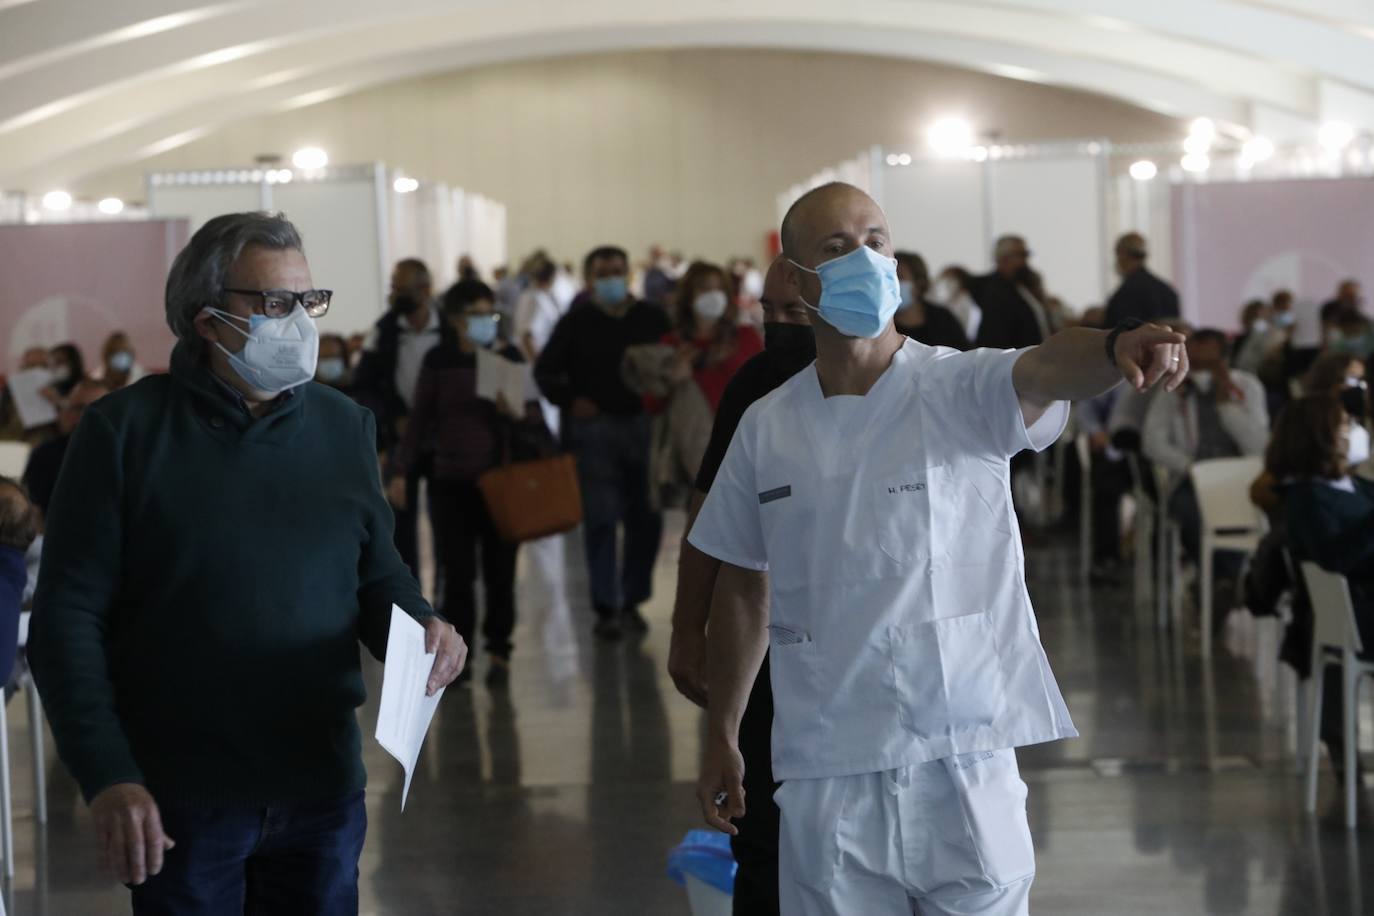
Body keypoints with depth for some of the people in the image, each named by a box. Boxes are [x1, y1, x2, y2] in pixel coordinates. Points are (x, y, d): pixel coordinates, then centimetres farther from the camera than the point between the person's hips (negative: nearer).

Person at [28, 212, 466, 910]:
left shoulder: (344, 426, 7)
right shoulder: (124, 429, -5)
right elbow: (68, 615, -7)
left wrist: (419, 628, -6)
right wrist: (105, 775, -17)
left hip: (323, 791, 3)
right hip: (179, 802, -3)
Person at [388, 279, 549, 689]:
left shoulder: (510, 357, 0)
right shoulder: (439, 360, 1)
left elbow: (536, 417, 3)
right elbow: (420, 419, 7)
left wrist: (519, 413, -20)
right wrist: (400, 471, 3)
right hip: (452, 481, 0)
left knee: (499, 570, 4)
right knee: (458, 571, 1)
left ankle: (499, 654, 14)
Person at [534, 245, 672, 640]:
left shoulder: (652, 318, 7)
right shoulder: (576, 322, 3)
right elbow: (545, 371, 7)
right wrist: (569, 400, -6)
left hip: (643, 426, 2)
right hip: (594, 427, -2)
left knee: (646, 518, 4)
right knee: (600, 519, -4)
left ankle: (632, 599, 18)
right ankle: (605, 607, 1)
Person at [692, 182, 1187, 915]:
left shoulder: (964, 391, -5)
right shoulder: (766, 427, 4)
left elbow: (1044, 369, -28)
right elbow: (744, 589, 14)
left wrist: (1117, 348, -50)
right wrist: (721, 737, 16)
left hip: (962, 761, -2)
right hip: (824, 778, 2)